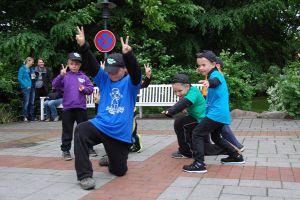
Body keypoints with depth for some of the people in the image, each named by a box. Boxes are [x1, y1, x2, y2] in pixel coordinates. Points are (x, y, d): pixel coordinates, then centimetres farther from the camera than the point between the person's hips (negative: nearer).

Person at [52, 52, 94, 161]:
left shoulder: (84, 77, 6)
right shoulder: (65, 76, 1)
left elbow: (91, 89, 7)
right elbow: (55, 85, -10)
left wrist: (84, 89, -14)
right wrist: (61, 75, -26)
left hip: (81, 107, 1)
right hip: (67, 108, -1)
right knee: (67, 130, 5)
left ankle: (88, 148, 23)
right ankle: (65, 150, 14)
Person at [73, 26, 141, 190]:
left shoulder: (130, 83, -4)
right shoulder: (104, 79, 4)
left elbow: (135, 71, -26)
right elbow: (91, 65, -10)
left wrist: (128, 54, -45)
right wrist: (83, 46, -26)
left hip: (120, 133, -1)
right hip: (100, 126, 1)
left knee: (119, 170, 9)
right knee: (81, 130, -31)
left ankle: (111, 160, 49)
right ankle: (85, 175, -21)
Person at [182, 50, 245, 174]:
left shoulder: (215, 74, -10)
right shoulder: (215, 75, 21)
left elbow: (216, 81, -38)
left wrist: (209, 82, -59)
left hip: (217, 113, -11)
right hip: (221, 114, 11)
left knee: (197, 134, -11)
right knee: (216, 137, 27)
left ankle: (199, 164, -14)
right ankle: (236, 156, 35)